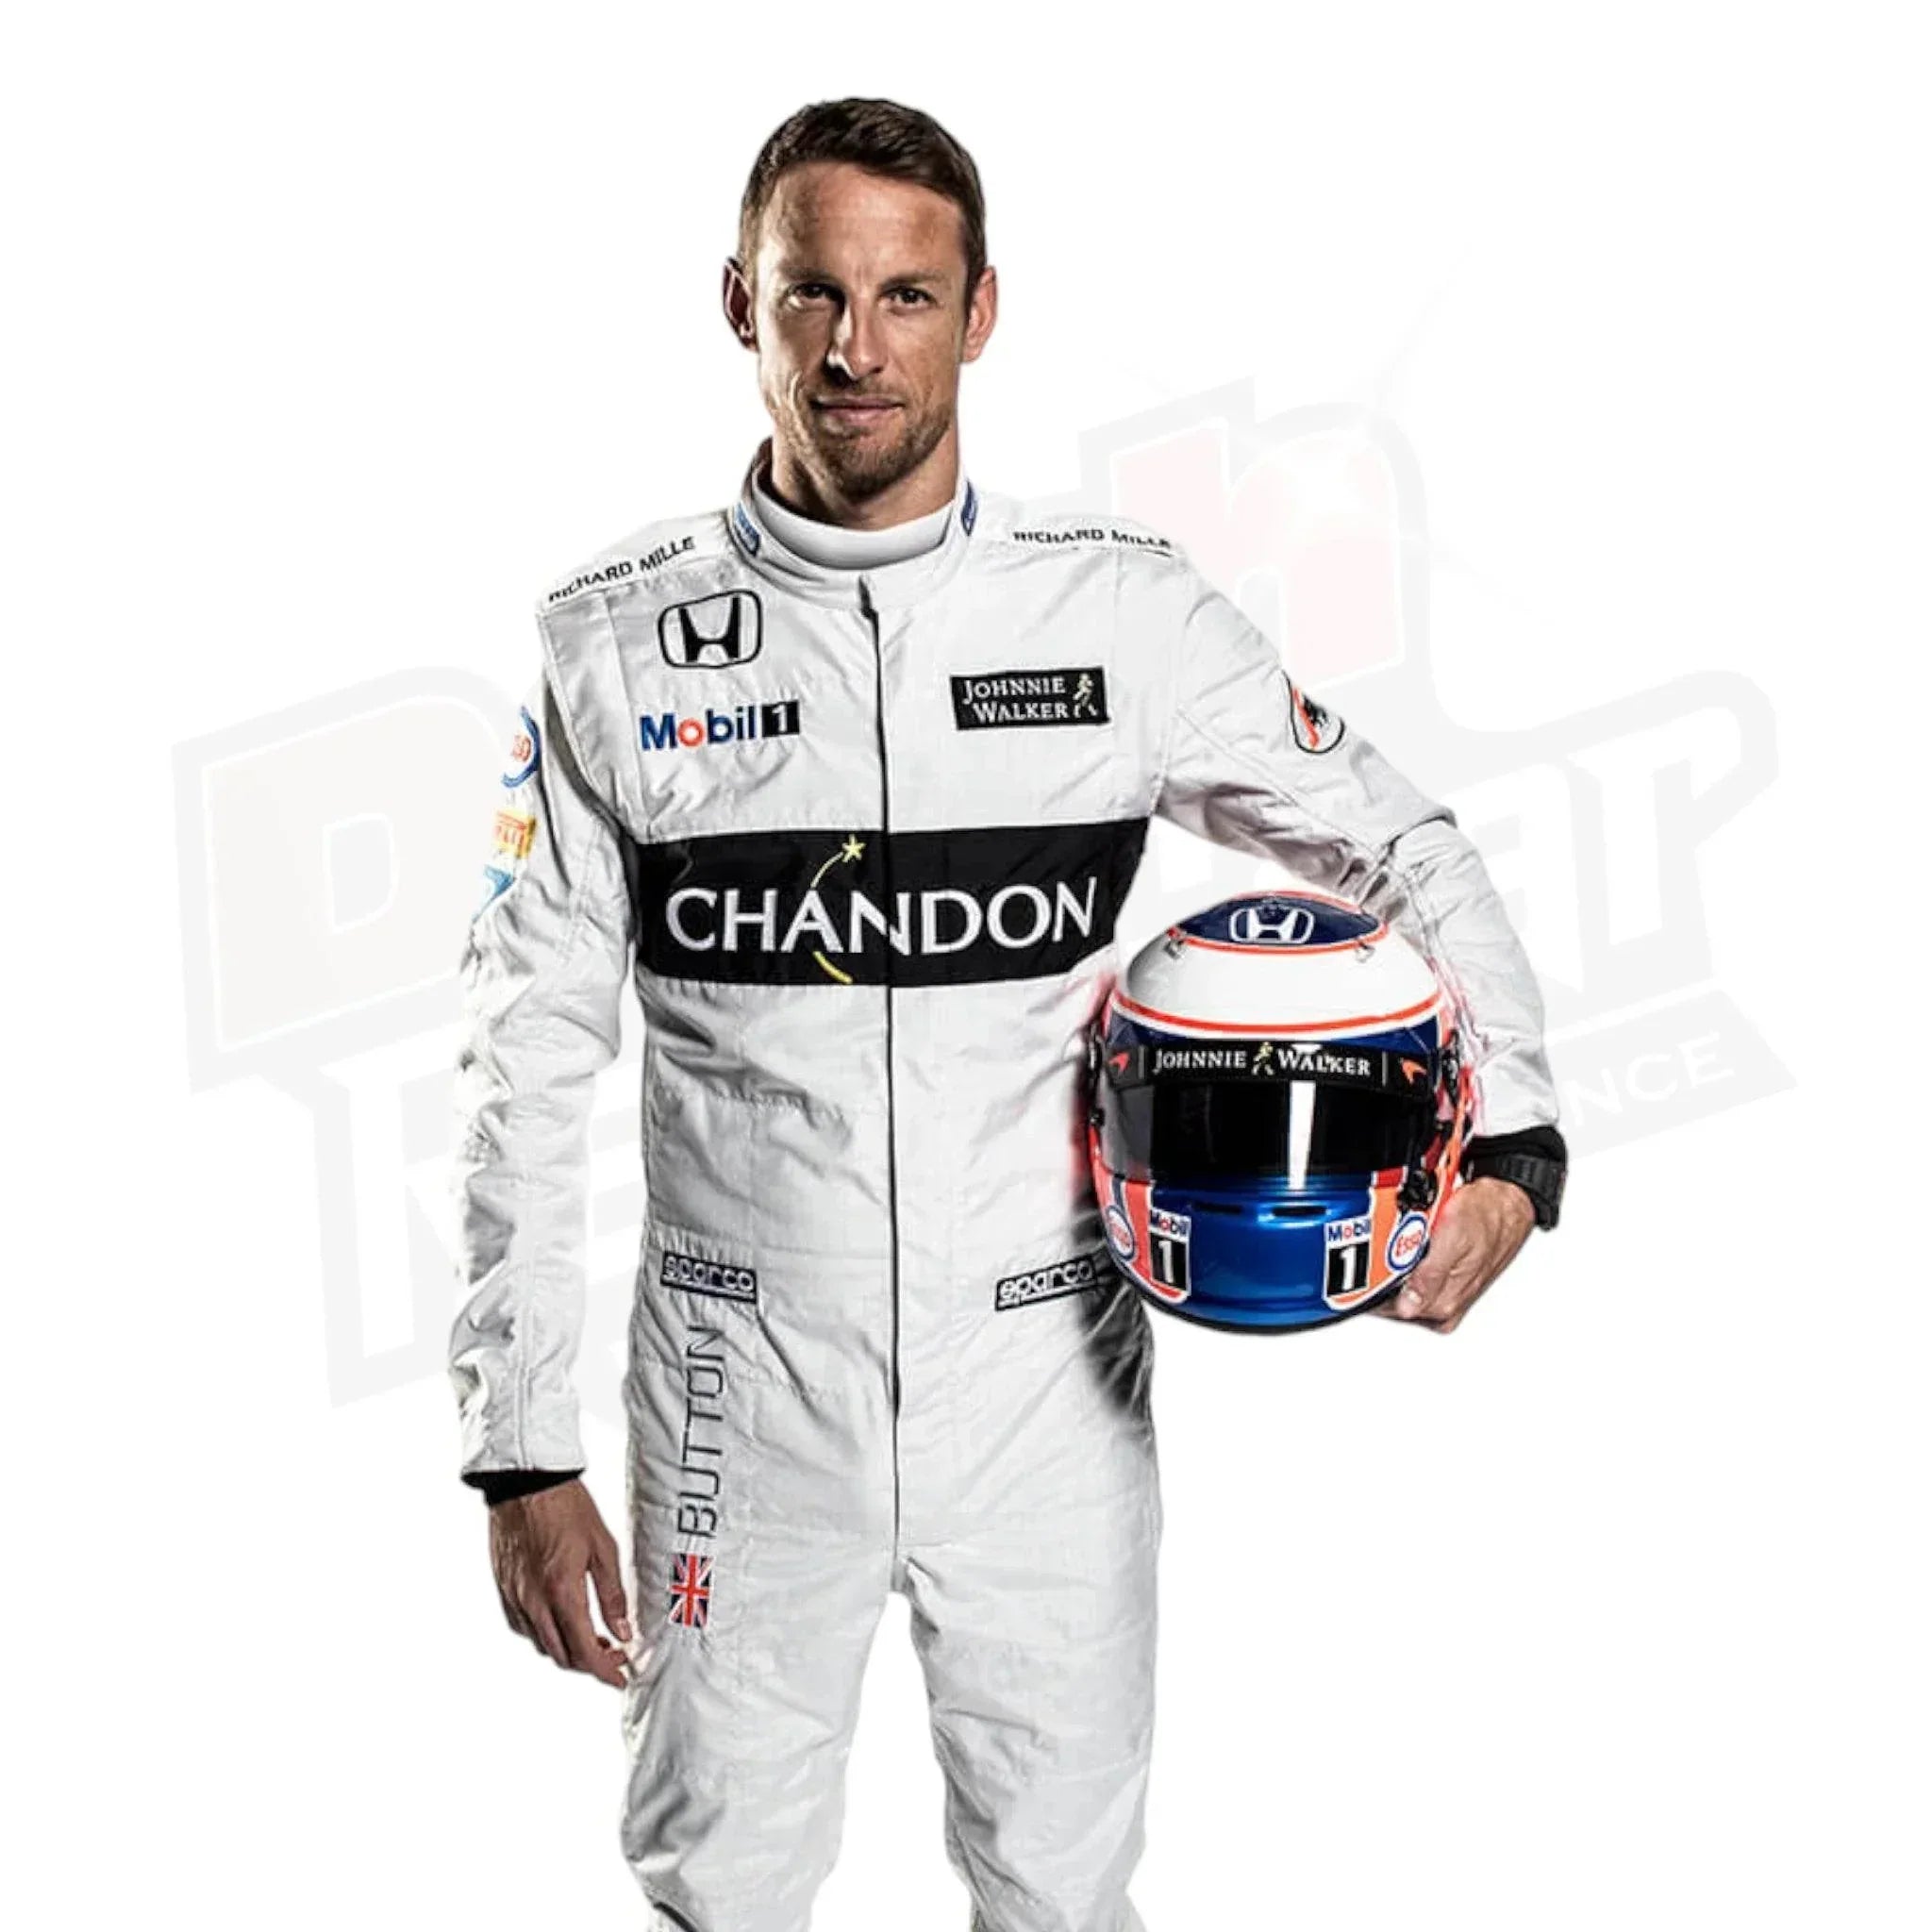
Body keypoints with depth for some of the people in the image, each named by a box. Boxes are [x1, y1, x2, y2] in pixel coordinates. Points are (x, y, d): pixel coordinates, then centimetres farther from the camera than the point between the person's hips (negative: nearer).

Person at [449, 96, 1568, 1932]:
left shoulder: (1125, 613, -3)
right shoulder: (621, 641, -4)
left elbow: (1405, 855, 6)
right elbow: (529, 1064, -2)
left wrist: (1508, 1141, -11)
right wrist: (522, 1453, -4)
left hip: (1047, 1379, 1)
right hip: (743, 1389, 0)